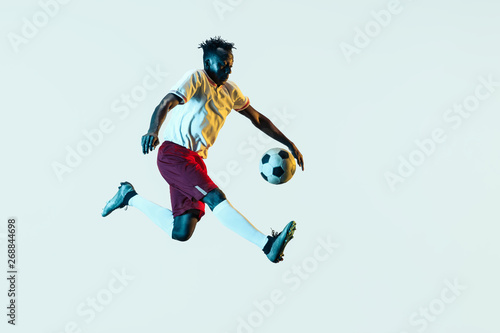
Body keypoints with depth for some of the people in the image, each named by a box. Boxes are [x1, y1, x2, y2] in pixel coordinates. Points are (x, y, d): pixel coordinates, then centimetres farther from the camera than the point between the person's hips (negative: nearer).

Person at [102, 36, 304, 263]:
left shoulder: (230, 91, 16)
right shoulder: (196, 78, -5)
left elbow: (257, 119, 22)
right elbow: (165, 104, -19)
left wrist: (288, 144, 17)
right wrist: (153, 131, -40)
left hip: (196, 160, 7)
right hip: (174, 153, -7)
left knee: (181, 233, -1)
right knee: (216, 198, -25)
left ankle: (130, 197, 19)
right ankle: (268, 245, -28)